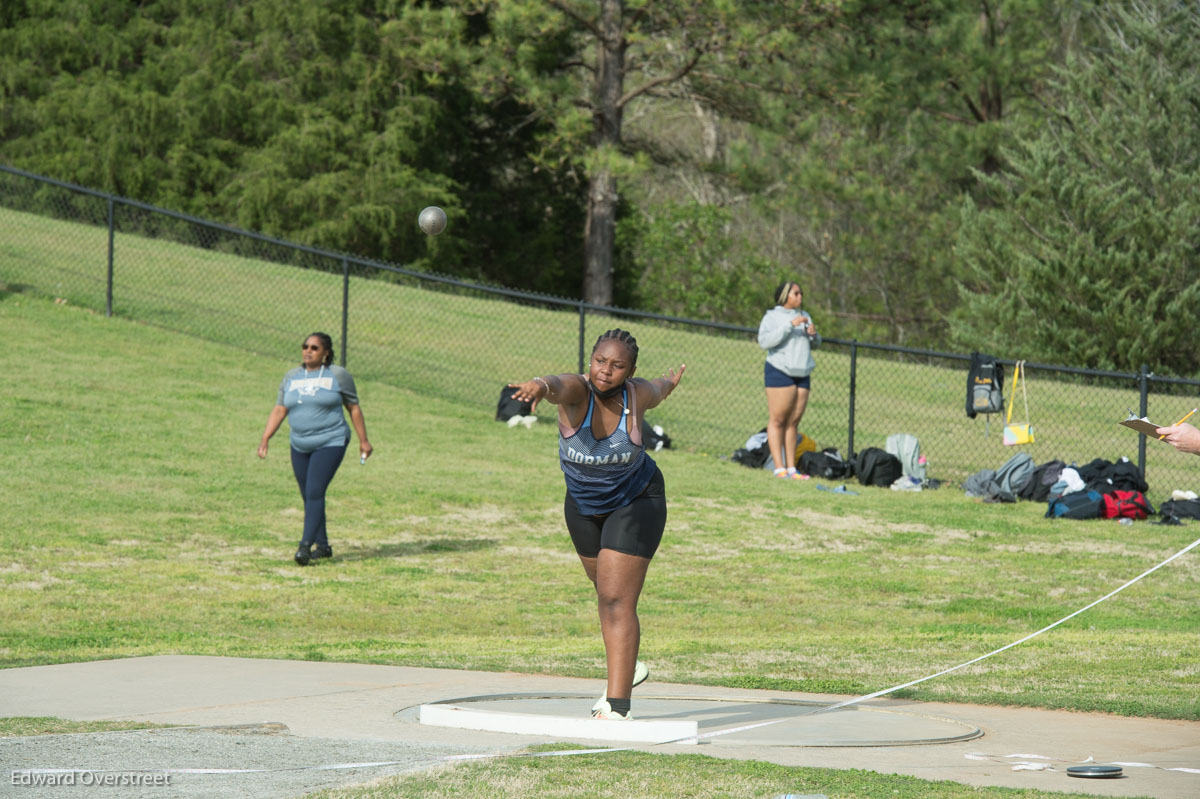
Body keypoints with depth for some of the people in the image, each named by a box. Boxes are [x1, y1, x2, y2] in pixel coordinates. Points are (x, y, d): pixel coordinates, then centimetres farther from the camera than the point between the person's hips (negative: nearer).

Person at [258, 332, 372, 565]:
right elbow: (279, 410, 8)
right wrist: (264, 439, -2)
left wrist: (363, 440, 4)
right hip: (300, 447, 5)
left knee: (315, 492, -17)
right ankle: (323, 546, 20)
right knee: (309, 497, 8)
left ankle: (306, 545, -20)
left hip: (330, 443, -5)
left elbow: (354, 408, 4)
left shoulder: (338, 375, -2)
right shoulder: (292, 377, 9)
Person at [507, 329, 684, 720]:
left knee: (617, 600, -14)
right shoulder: (577, 391, -27)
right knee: (606, 589, 25)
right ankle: (626, 666, 51)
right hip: (584, 506, 3)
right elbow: (558, 385, -54)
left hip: (635, 502, -3)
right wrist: (540, 385, -79)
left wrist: (672, 380, 29)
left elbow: (660, 388, 4)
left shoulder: (637, 395, -22)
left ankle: (616, 706, -17)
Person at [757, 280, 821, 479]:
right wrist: (790, 325, -19)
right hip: (780, 371, -6)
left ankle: (791, 468, 2)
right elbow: (764, 341, -15)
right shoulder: (772, 317, 1)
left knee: (793, 422, 3)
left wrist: (813, 334, 1)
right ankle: (779, 468, -13)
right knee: (777, 420, -9)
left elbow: (816, 344, 24)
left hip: (802, 374, 6)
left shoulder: (804, 316, 20)